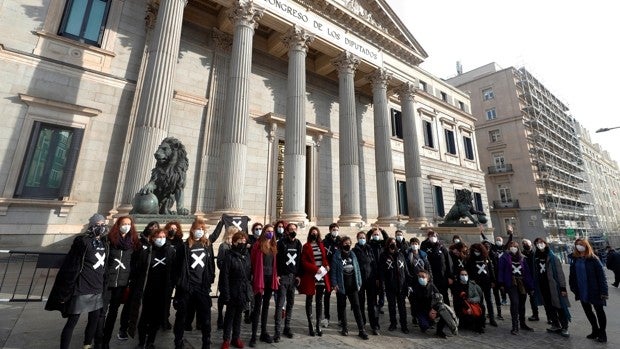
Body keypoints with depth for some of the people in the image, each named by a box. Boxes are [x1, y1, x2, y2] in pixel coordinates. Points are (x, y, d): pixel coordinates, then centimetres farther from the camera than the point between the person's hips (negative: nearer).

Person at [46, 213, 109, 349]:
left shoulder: (103, 244, 8)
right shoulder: (82, 241, -12)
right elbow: (72, 266, -12)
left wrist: (103, 287, 16)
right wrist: (65, 292, -11)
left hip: (97, 289, 7)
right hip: (82, 289, -6)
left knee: (94, 321, 15)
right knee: (72, 322, 2)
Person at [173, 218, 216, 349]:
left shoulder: (208, 245, 5)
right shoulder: (185, 246, -4)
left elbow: (211, 264, 9)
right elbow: (178, 266, -3)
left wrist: (210, 280, 5)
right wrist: (180, 282, -6)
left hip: (202, 286, 2)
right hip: (186, 286, -2)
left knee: (206, 315, 6)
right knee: (182, 315, 12)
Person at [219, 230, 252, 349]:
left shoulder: (247, 255, 3)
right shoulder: (229, 256, -14)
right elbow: (224, 277, -15)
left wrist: (249, 289, 8)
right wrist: (225, 294, -16)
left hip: (244, 292, 5)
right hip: (233, 292, -5)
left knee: (238, 315, 17)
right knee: (230, 315, 10)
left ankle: (236, 338, 32)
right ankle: (226, 339, 26)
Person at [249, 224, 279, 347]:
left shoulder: (274, 246, 7)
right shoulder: (258, 245, -9)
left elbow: (275, 263, 12)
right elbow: (253, 262, -9)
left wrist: (275, 276, 8)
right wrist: (253, 276, -11)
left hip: (270, 278, 6)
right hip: (260, 278, -5)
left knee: (266, 305, 15)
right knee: (258, 306, -1)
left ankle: (264, 332, 26)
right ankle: (253, 336, 9)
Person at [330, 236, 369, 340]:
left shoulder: (353, 254, 7)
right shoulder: (337, 255, -6)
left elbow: (357, 269, 9)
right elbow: (334, 270, -7)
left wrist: (359, 283, 6)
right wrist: (335, 284, -11)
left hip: (352, 285, 3)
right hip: (341, 286, -3)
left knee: (356, 306, 0)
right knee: (342, 307, 9)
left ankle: (361, 330, 6)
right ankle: (344, 328, 24)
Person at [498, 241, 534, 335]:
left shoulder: (521, 258, 13)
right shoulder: (504, 257, 1)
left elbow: (527, 271, 12)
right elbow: (501, 270, -4)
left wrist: (530, 285, 7)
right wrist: (501, 283, -10)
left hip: (522, 283, 5)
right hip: (511, 283, -5)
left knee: (522, 303, 14)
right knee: (515, 302, -13)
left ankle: (522, 323, 30)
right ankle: (515, 326, -8)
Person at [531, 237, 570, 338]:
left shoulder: (553, 257, -7)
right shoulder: (536, 258, 7)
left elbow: (560, 272, -9)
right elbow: (535, 273, 11)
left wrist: (563, 287, -13)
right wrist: (534, 287, 11)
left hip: (554, 286, -4)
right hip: (542, 287, 5)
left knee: (560, 307, 0)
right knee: (549, 307, 11)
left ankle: (564, 328, 11)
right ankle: (556, 325, 24)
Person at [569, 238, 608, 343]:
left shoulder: (593, 259, -13)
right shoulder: (575, 260, 1)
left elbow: (601, 275, -14)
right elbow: (572, 275, 6)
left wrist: (604, 291, -17)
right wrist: (574, 288, 4)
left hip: (594, 291, -5)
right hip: (582, 292, 5)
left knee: (599, 311, 11)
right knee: (588, 311, 16)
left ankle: (602, 333, 27)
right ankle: (595, 331, 34)